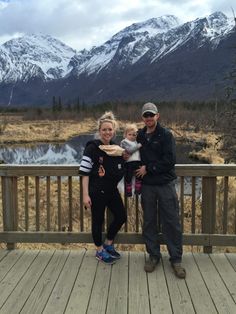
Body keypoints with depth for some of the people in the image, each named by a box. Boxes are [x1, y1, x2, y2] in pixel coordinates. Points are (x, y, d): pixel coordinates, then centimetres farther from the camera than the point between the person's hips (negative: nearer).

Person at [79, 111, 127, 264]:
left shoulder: (116, 147, 7)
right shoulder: (92, 147, -12)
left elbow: (121, 170, 20)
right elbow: (85, 172, -14)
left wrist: (124, 157, 0)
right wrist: (85, 194, -18)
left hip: (112, 190, 7)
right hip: (97, 191, -6)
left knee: (121, 216, 10)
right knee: (98, 220, 6)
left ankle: (108, 244, 32)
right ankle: (100, 250, 26)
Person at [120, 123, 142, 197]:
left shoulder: (137, 141, 14)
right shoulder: (124, 142, -4)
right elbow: (129, 150, -19)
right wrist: (138, 146, -17)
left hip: (138, 162, 5)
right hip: (129, 163, -5)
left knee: (139, 177, 11)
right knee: (128, 178, 4)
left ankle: (138, 191, 25)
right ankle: (128, 192, 16)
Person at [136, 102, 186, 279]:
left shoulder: (166, 135, -4)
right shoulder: (140, 136, 9)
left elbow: (170, 161, -12)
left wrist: (148, 168, -11)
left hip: (165, 184, -4)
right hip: (147, 185, 4)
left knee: (171, 222, 1)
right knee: (149, 222, 10)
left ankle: (176, 259, 13)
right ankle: (154, 256, 25)